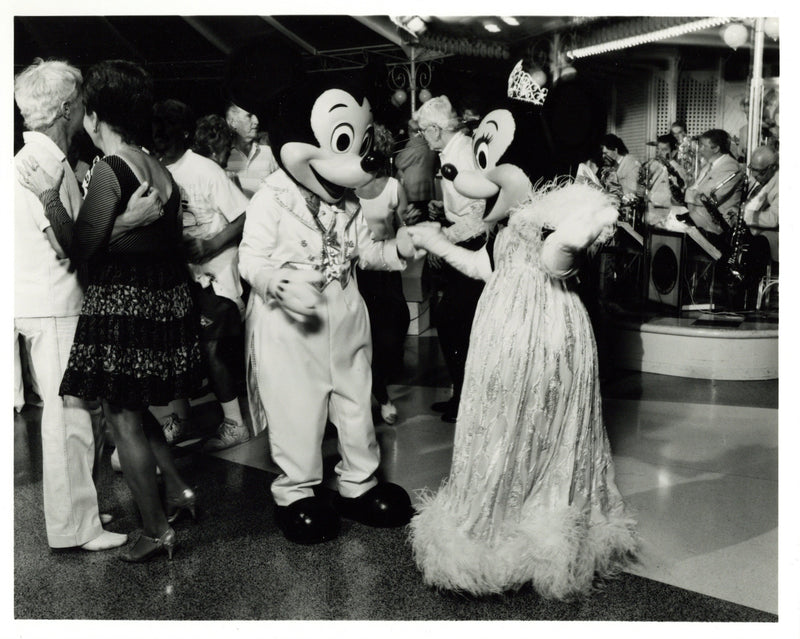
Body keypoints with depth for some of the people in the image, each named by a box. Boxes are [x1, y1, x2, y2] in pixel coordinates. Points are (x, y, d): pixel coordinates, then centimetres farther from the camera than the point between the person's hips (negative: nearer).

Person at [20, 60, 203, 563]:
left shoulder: (108, 172, -15)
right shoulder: (161, 170, 8)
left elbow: (82, 252, -13)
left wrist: (52, 199, -3)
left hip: (122, 305, -8)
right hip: (167, 300, 8)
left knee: (123, 419, 5)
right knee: (135, 411, 24)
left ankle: (157, 530, 14)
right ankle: (179, 489, 26)